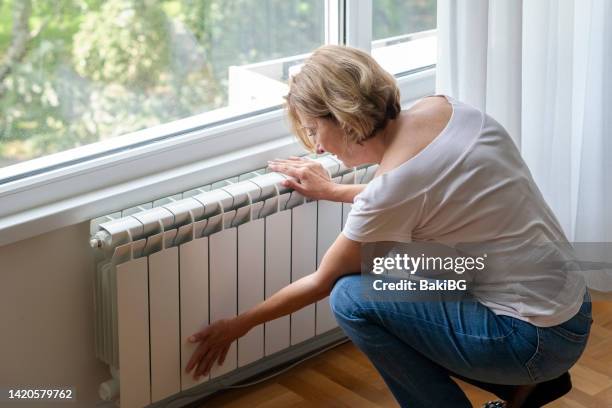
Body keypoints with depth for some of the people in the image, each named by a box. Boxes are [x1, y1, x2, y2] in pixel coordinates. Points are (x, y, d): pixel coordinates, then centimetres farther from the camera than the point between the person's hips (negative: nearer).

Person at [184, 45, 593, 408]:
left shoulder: (392, 185, -23)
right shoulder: (440, 107, -3)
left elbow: (320, 283, -7)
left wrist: (237, 326, 6)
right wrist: (333, 190, 23)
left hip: (536, 338, -9)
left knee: (353, 299, -11)